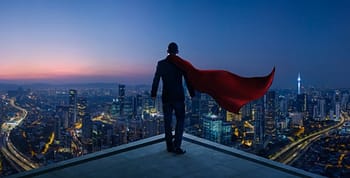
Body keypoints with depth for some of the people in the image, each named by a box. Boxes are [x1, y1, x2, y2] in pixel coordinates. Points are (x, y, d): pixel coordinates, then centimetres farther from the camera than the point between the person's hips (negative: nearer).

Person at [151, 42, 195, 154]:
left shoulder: (161, 64, 0)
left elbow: (156, 80, 1)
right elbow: (187, 80, -1)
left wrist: (153, 94, 10)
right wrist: (192, 94, 7)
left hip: (166, 97, 2)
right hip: (179, 97, -2)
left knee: (167, 121, 10)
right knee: (180, 120, 7)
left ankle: (169, 146, 17)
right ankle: (177, 145, -1)